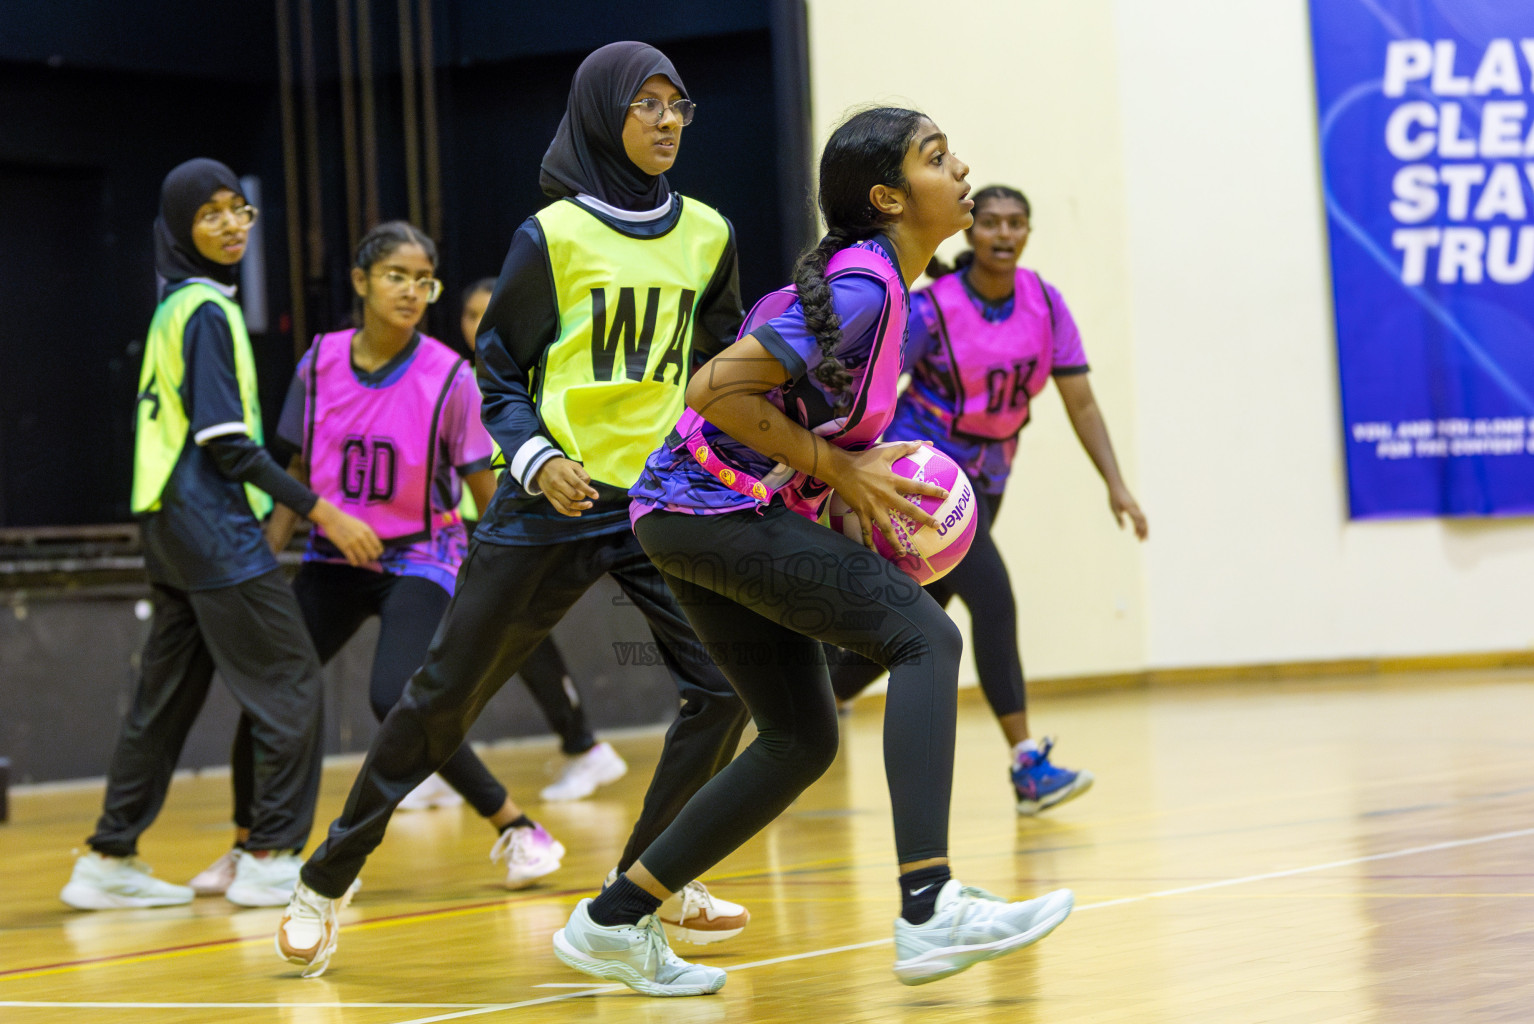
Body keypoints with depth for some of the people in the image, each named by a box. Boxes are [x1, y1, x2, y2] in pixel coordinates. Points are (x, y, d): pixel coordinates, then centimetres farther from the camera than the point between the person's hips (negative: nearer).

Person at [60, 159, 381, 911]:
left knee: (166, 694, 11)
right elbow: (225, 441, -17)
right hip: (213, 525, -9)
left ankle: (109, 860, 13)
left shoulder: (175, 308, 17)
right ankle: (271, 859, -5)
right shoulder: (205, 310, -11)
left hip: (171, 527, 9)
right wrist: (323, 513, -17)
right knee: (289, 683, -6)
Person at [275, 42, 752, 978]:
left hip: (662, 502, 4)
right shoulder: (553, 235, -5)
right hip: (554, 501, -4)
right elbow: (498, 374, 0)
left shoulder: (707, 235, 6)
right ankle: (326, 883, 15)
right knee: (448, 690, 1)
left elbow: (723, 359, 18)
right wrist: (537, 459, -15)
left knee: (725, 681, -9)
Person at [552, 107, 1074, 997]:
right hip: (713, 510, -10)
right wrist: (839, 469, -16)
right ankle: (930, 912, -27)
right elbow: (716, 389, -22)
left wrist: (868, 485, 9)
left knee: (803, 740, 12)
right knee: (925, 638, -17)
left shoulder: (882, 287, 14)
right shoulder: (862, 289, -17)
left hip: (712, 516, 10)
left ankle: (614, 922, 17)